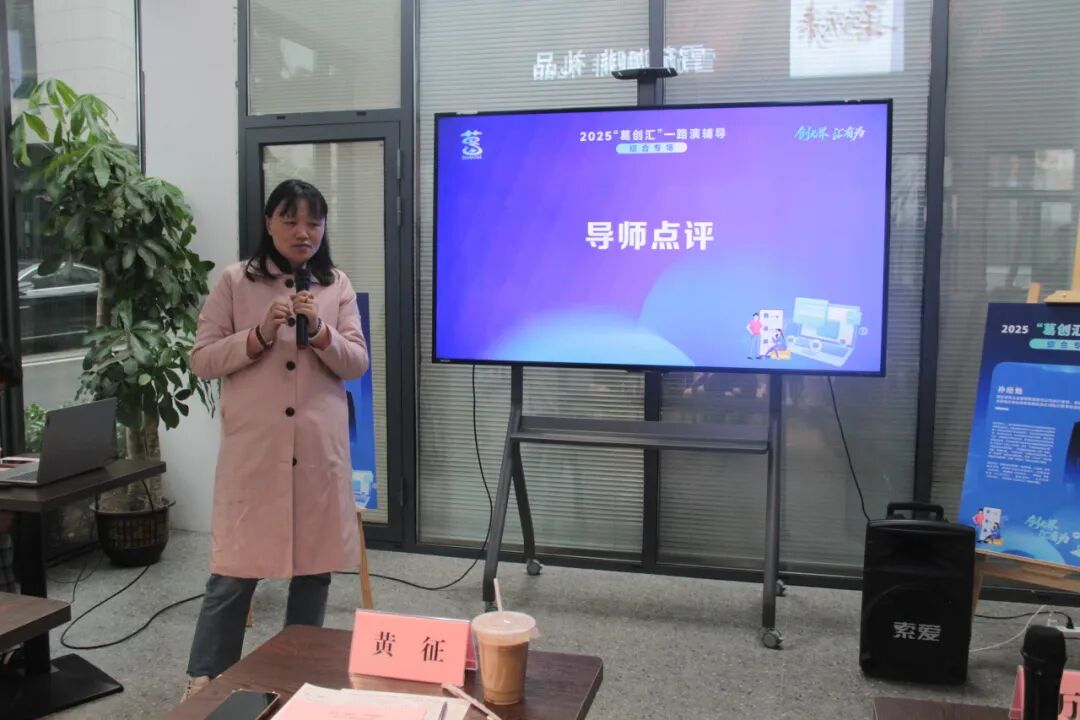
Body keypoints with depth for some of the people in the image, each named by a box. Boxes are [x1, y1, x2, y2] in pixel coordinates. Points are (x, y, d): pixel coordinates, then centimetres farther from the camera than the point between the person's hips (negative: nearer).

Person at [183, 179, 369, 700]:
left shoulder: (337, 286, 7)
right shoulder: (234, 282, 2)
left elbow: (357, 365, 3)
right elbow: (202, 360, -1)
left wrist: (320, 332, -15)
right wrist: (260, 335, -15)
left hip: (319, 448, 3)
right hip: (252, 449, -2)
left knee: (314, 566, 10)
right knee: (234, 569, 1)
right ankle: (204, 681, 16)